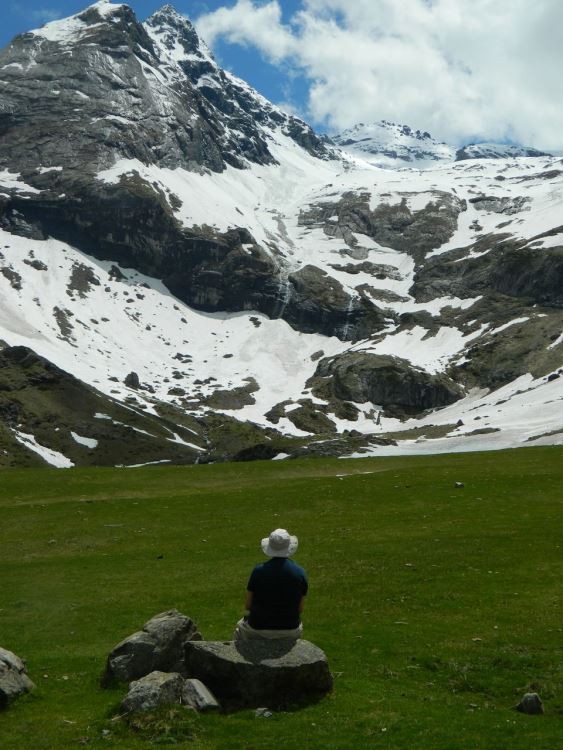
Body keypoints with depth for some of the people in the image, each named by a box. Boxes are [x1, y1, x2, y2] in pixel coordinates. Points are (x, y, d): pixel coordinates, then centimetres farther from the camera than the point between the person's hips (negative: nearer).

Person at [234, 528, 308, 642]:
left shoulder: (258, 570, -13)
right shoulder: (300, 572, -9)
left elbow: (248, 605, -5)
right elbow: (300, 609, -1)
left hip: (258, 628, -1)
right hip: (290, 630, 1)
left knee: (240, 628, 32)